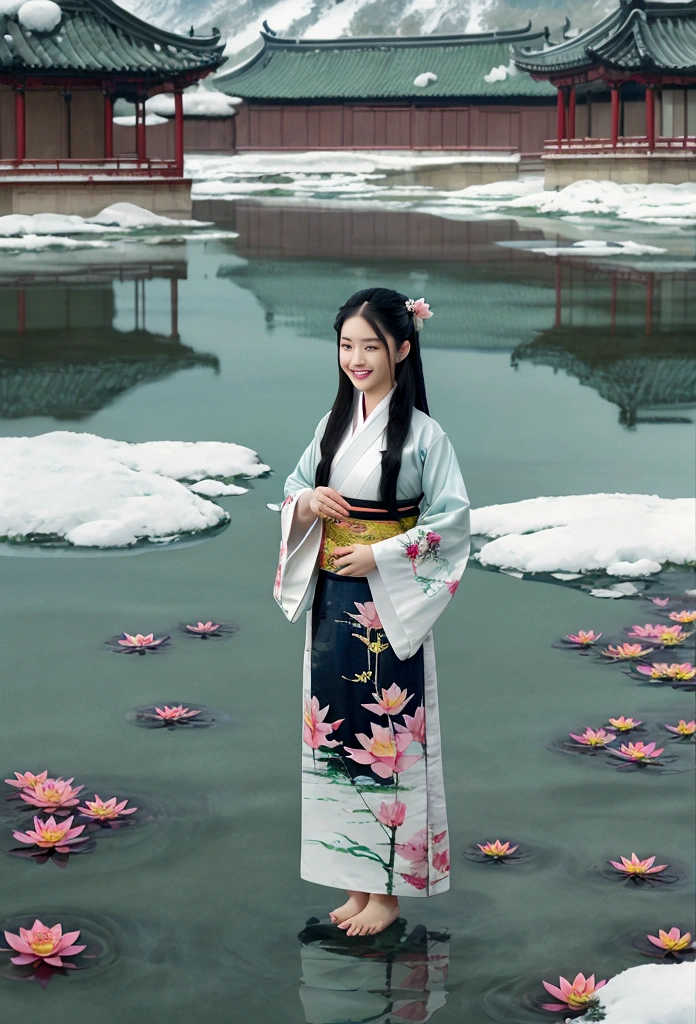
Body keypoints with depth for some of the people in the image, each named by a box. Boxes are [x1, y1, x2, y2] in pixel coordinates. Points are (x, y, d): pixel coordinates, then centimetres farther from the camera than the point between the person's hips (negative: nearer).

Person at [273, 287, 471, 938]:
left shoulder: (422, 433, -10)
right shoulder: (333, 422, 8)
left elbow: (453, 519, -10)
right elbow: (295, 487, 16)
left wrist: (379, 555, -17)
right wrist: (305, 501, -7)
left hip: (388, 607, -6)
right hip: (332, 602, 6)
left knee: (387, 737, 0)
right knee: (337, 732, 9)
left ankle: (389, 888, 12)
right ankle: (356, 878, 21)